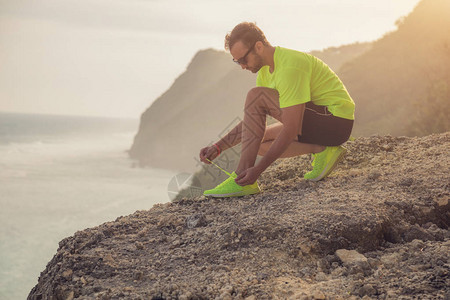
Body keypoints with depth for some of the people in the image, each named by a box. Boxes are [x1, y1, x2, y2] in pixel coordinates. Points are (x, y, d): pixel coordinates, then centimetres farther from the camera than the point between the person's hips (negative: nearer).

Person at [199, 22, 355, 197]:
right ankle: (321, 150, -1)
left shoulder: (290, 67, -23)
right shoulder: (265, 69, 8)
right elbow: (251, 121, 13)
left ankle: (242, 179, -20)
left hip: (337, 121, -10)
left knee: (256, 97, -19)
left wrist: (258, 170, -27)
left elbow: (290, 131, -27)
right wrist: (218, 147, 3)